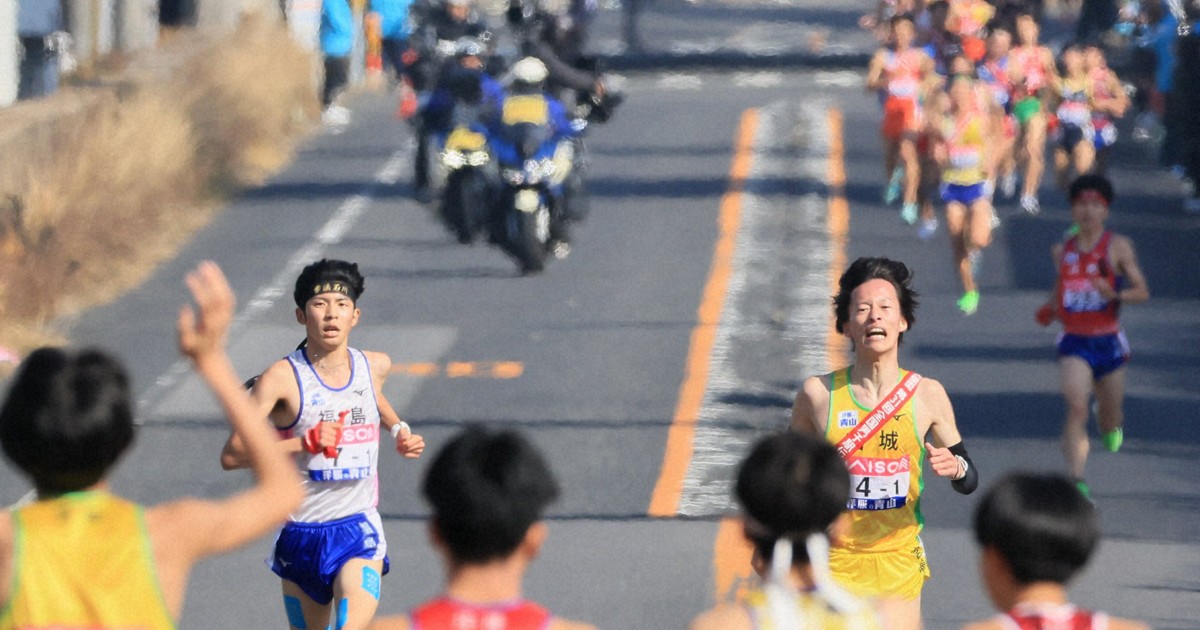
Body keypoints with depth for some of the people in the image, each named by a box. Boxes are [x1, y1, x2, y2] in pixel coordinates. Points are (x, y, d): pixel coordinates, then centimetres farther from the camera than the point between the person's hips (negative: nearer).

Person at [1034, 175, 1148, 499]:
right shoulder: (1062, 251, 6)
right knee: (1076, 407, -21)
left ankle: (1111, 424, 54)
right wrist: (1050, 308, 4)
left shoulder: (1118, 247, -4)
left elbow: (1142, 291, -6)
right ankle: (1077, 482, -26)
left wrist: (1115, 295, -25)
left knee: (1110, 418, 14)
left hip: (1108, 341, 0)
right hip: (1074, 341, 1)